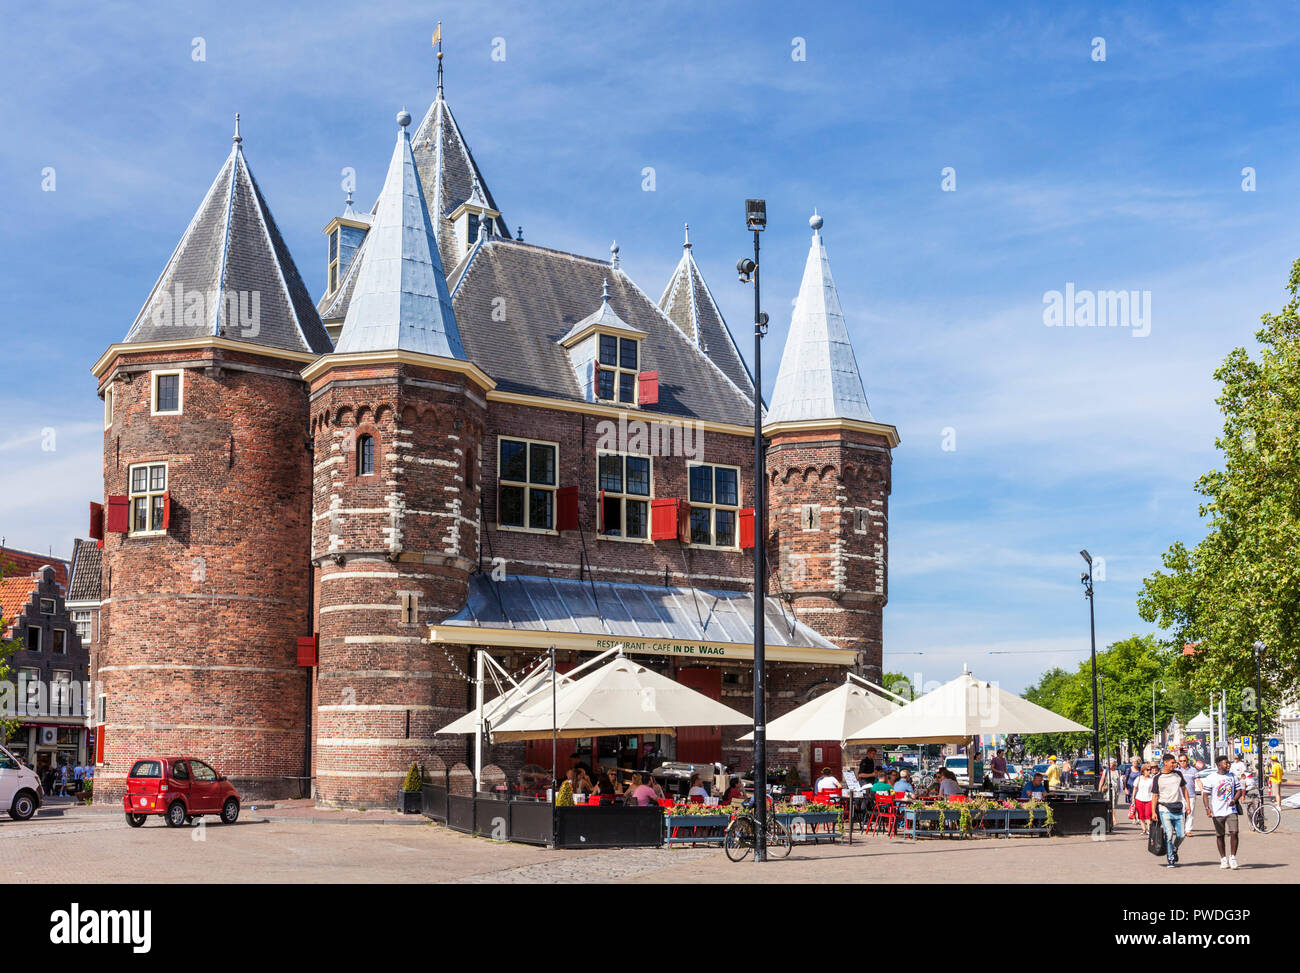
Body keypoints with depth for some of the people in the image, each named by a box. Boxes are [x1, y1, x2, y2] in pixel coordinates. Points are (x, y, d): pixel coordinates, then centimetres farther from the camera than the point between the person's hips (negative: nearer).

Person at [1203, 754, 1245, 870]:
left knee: (1234, 832, -12)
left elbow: (1239, 790, 14)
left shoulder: (1233, 776, 6)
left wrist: (1234, 800, -5)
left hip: (1231, 810, 1)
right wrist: (1207, 808, -13)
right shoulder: (1211, 778, -3)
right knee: (1220, 835, 6)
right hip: (1217, 812, -1)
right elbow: (1205, 794, -2)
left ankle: (1232, 857, 3)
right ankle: (1223, 859, 17)